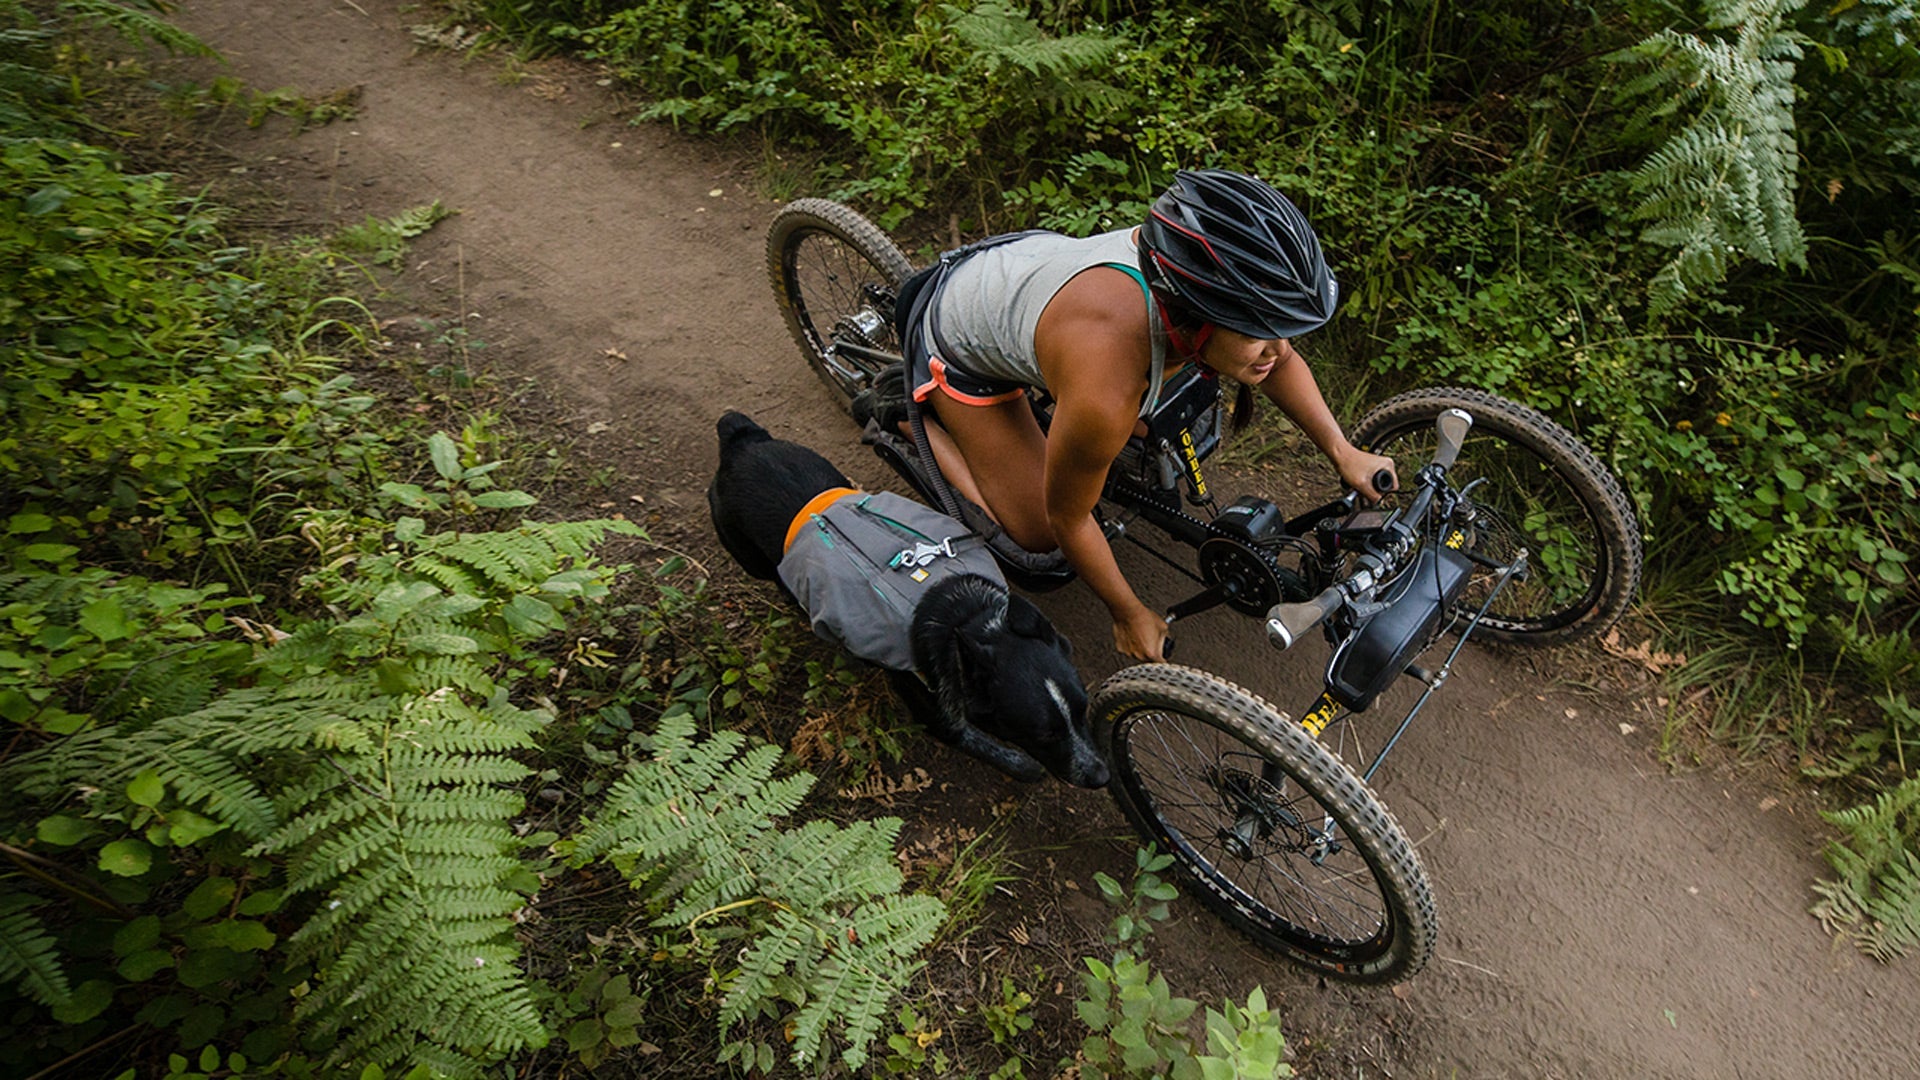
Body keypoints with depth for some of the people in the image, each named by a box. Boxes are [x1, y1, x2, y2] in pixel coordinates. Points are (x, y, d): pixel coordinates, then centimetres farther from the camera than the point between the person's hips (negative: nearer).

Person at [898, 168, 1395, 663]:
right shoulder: (1103, 397, -46)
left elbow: (1280, 360, -4)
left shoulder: (1195, 270, -28)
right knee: (1035, 535, 1)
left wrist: (1344, 454, -4)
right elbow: (1067, 520, -26)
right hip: (962, 346, -6)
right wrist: (1130, 617, -12)